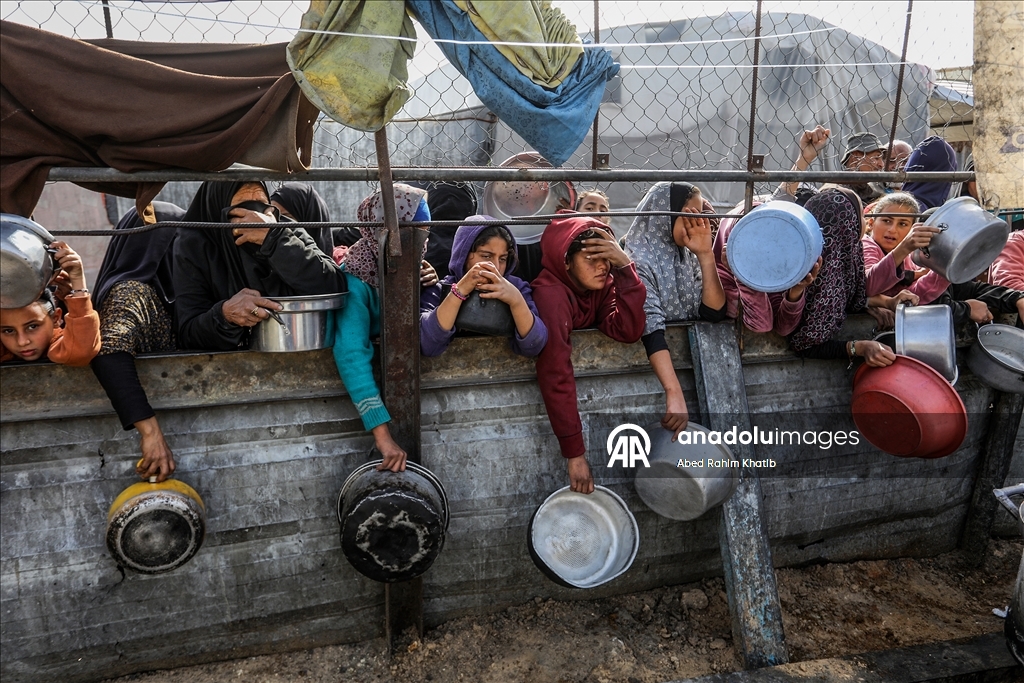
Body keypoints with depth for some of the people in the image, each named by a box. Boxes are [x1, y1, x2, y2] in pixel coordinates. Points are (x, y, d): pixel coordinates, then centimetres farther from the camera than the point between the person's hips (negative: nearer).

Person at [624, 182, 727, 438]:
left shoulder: (688, 256, 5)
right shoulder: (639, 260, -15)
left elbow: (714, 313, -4)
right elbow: (651, 329, -29)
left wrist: (705, 255, -11)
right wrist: (675, 394, -39)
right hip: (653, 366, -6)